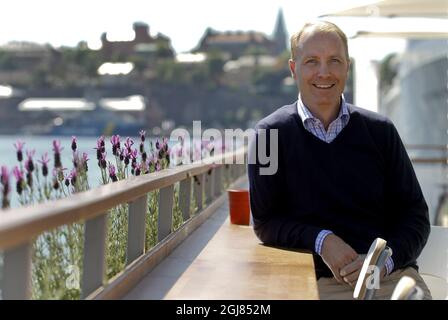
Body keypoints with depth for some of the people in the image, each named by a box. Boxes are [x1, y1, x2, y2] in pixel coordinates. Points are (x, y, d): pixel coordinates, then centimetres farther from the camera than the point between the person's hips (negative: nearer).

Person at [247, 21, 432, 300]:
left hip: (392, 274, 2)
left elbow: (414, 215, 10)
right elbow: (265, 221, 7)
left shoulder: (380, 131, 10)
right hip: (317, 281, -1)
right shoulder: (270, 135, 6)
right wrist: (320, 240, -10)